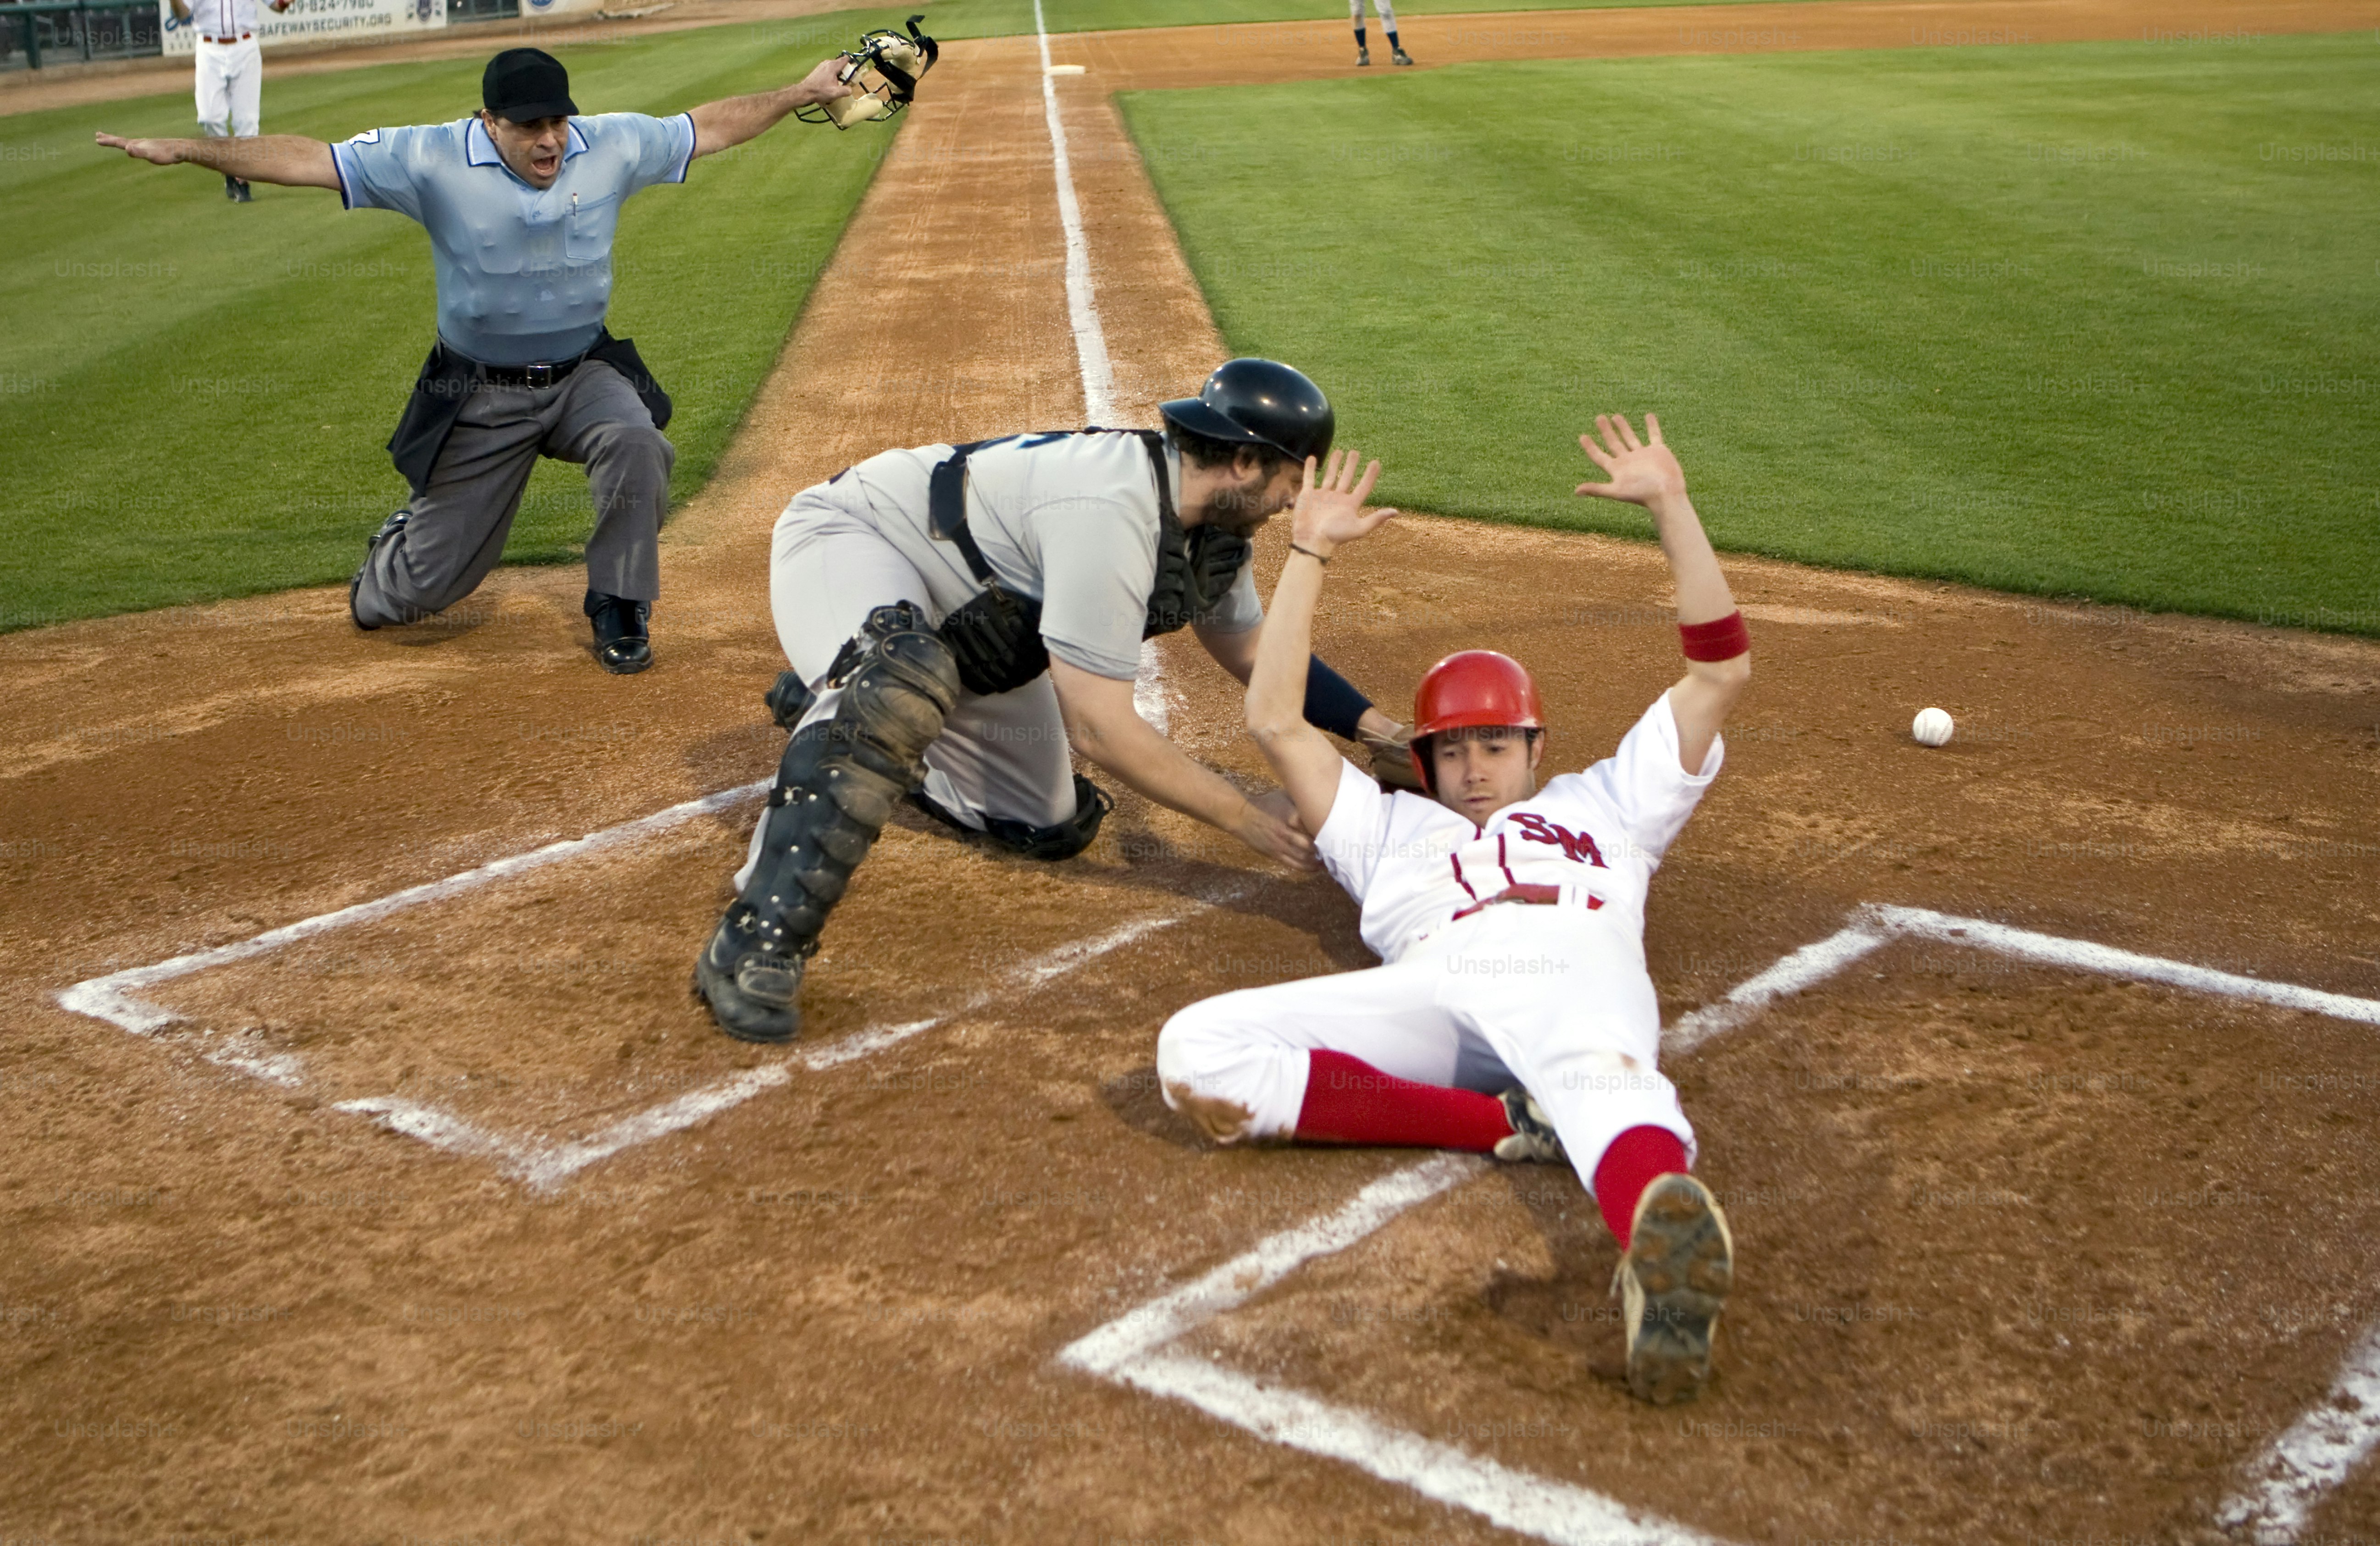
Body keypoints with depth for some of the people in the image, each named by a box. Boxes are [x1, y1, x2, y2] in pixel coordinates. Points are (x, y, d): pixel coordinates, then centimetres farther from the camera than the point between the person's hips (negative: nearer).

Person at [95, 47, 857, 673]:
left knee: (636, 442, -34)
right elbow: (307, 159, -17)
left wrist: (802, 93, 4)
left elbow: (709, 127, 3)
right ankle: (402, 542, 46)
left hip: (585, 374, 2)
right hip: (478, 395, -1)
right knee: (429, 586, 4)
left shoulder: (613, 146, -9)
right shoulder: (432, 160, -16)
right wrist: (187, 150, -25)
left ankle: (619, 608, -11)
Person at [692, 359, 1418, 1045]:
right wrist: (1244, 816, -28)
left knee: (1055, 828, 11)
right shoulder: (1113, 509, -35)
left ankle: (835, 707, 32)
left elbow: (1248, 647, 11)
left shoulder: (1213, 522, -6)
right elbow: (1100, 728, -34)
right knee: (903, 682, -43)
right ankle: (756, 946, -42)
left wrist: (1380, 730, 1)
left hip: (960, 640, 10)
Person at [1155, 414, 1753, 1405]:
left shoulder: (1602, 804, 42)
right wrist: (1309, 553, 39)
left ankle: (1666, 1245, -74)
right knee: (1194, 1051, -26)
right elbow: (1274, 720, 38)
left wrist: (1670, 507, 35)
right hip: (1430, 988, 2)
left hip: (1576, 969, -1)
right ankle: (1504, 1125, -35)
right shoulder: (1392, 827, 43)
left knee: (1601, 1081, -41)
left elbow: (1720, 669, 38)